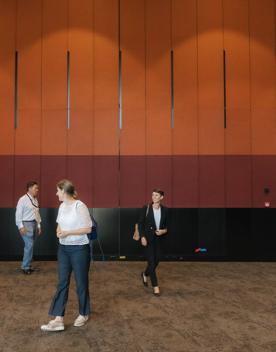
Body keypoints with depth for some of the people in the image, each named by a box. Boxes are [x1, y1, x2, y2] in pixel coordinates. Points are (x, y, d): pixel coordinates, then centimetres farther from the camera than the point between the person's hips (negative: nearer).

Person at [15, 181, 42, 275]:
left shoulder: (35, 200, 12)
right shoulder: (23, 199, -10)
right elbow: (18, 214, -13)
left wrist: (39, 225, 14)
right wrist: (20, 226, -17)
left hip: (34, 224, 7)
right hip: (26, 224, -7)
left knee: (30, 246, 11)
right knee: (29, 245, -10)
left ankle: (28, 266, 19)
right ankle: (25, 267, 1)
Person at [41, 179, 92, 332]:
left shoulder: (80, 206, -16)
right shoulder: (62, 206, 5)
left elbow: (88, 229, -16)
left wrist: (68, 233, -20)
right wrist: (59, 231, -5)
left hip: (79, 249, -6)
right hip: (63, 248, 7)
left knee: (81, 282, 8)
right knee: (62, 283, 5)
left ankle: (84, 314, 27)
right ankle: (58, 319, 9)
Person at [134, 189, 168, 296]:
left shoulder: (164, 210, 1)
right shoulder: (146, 208, -7)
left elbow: (167, 225, 11)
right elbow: (140, 224, -5)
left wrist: (164, 231, -9)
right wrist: (142, 237, -14)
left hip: (158, 239, 4)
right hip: (148, 239, -4)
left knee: (156, 261, 12)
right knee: (151, 262, -5)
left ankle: (145, 274, 43)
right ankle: (155, 286, 6)